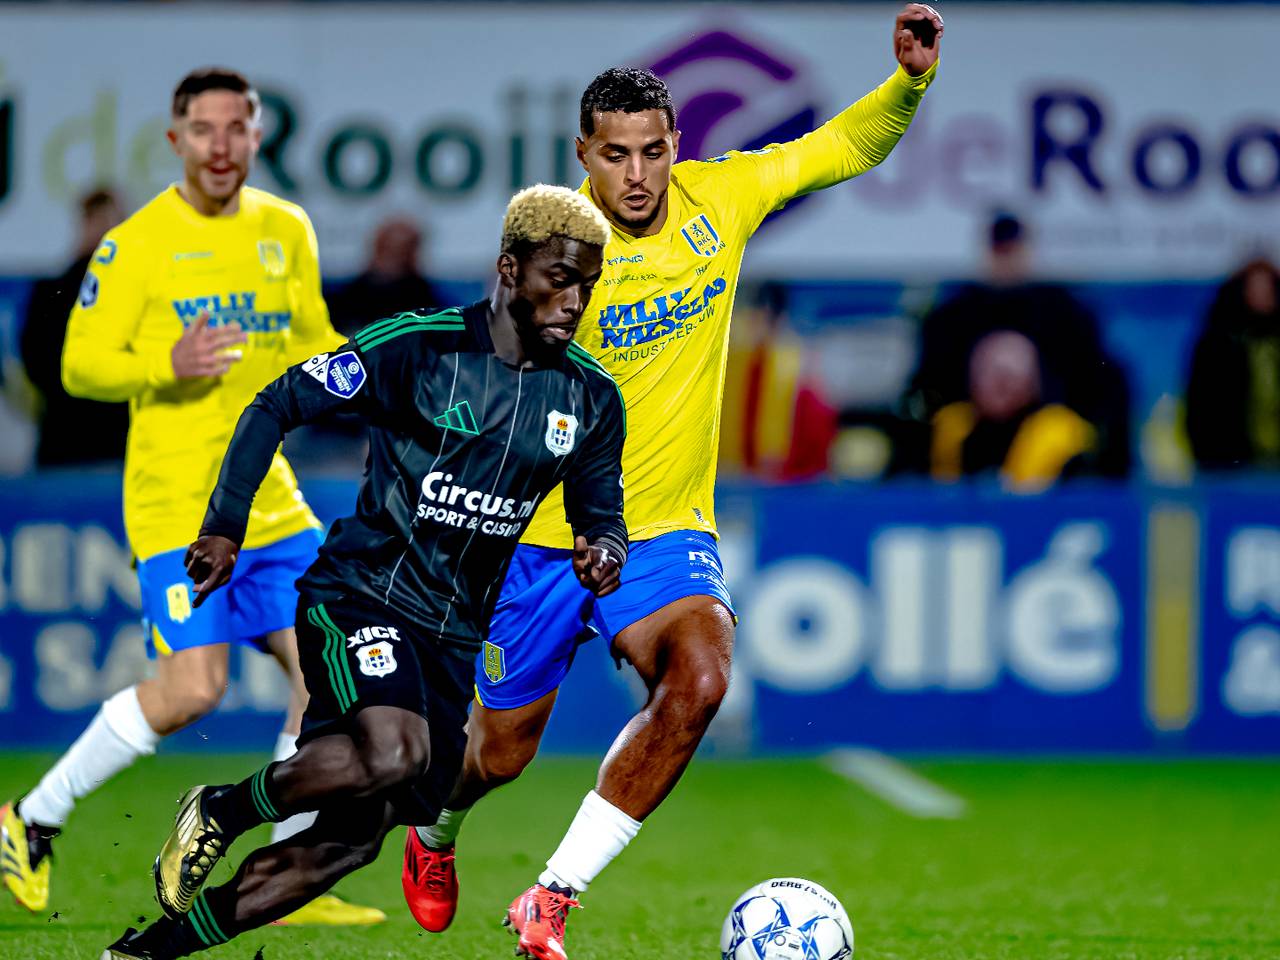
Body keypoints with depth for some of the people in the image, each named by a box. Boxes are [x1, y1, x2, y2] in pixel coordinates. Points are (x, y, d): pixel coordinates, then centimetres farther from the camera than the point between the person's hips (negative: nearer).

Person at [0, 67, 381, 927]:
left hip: (268, 494, 6)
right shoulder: (137, 245, -7)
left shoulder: (288, 232, 9)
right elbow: (81, 367, -7)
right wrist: (168, 365, -24)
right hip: (176, 499, -6)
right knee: (193, 688, -15)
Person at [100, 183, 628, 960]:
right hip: (362, 595, -6)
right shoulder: (416, 345, -10)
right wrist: (225, 528, -11)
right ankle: (219, 813, -7)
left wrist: (605, 549, -9)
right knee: (391, 755, -34)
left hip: (455, 634, 6)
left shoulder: (592, 399, 4)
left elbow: (601, 511, 16)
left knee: (350, 838, 2)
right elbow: (277, 406, -3)